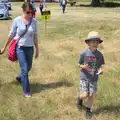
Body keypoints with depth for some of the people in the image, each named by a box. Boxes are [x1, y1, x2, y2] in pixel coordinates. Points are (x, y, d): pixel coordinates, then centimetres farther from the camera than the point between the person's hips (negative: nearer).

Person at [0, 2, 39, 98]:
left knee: (28, 68, 17)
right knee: (24, 69, -5)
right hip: (20, 47, -3)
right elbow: (11, 35, -1)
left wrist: (37, 49, 9)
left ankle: (20, 78, 49)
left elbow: (35, 36, 5)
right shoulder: (17, 20, -11)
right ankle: (26, 91, 11)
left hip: (30, 48, 3)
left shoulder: (34, 21, -4)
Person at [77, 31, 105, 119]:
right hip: (84, 77, -2)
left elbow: (100, 65, 4)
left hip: (94, 79, 2)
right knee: (85, 95, -5)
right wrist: (83, 66, -25)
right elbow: (79, 64, -4)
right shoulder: (84, 53, -13)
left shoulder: (99, 55, -6)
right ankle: (80, 99, 32)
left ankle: (89, 110, 30)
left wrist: (100, 70, -17)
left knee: (91, 95, 8)